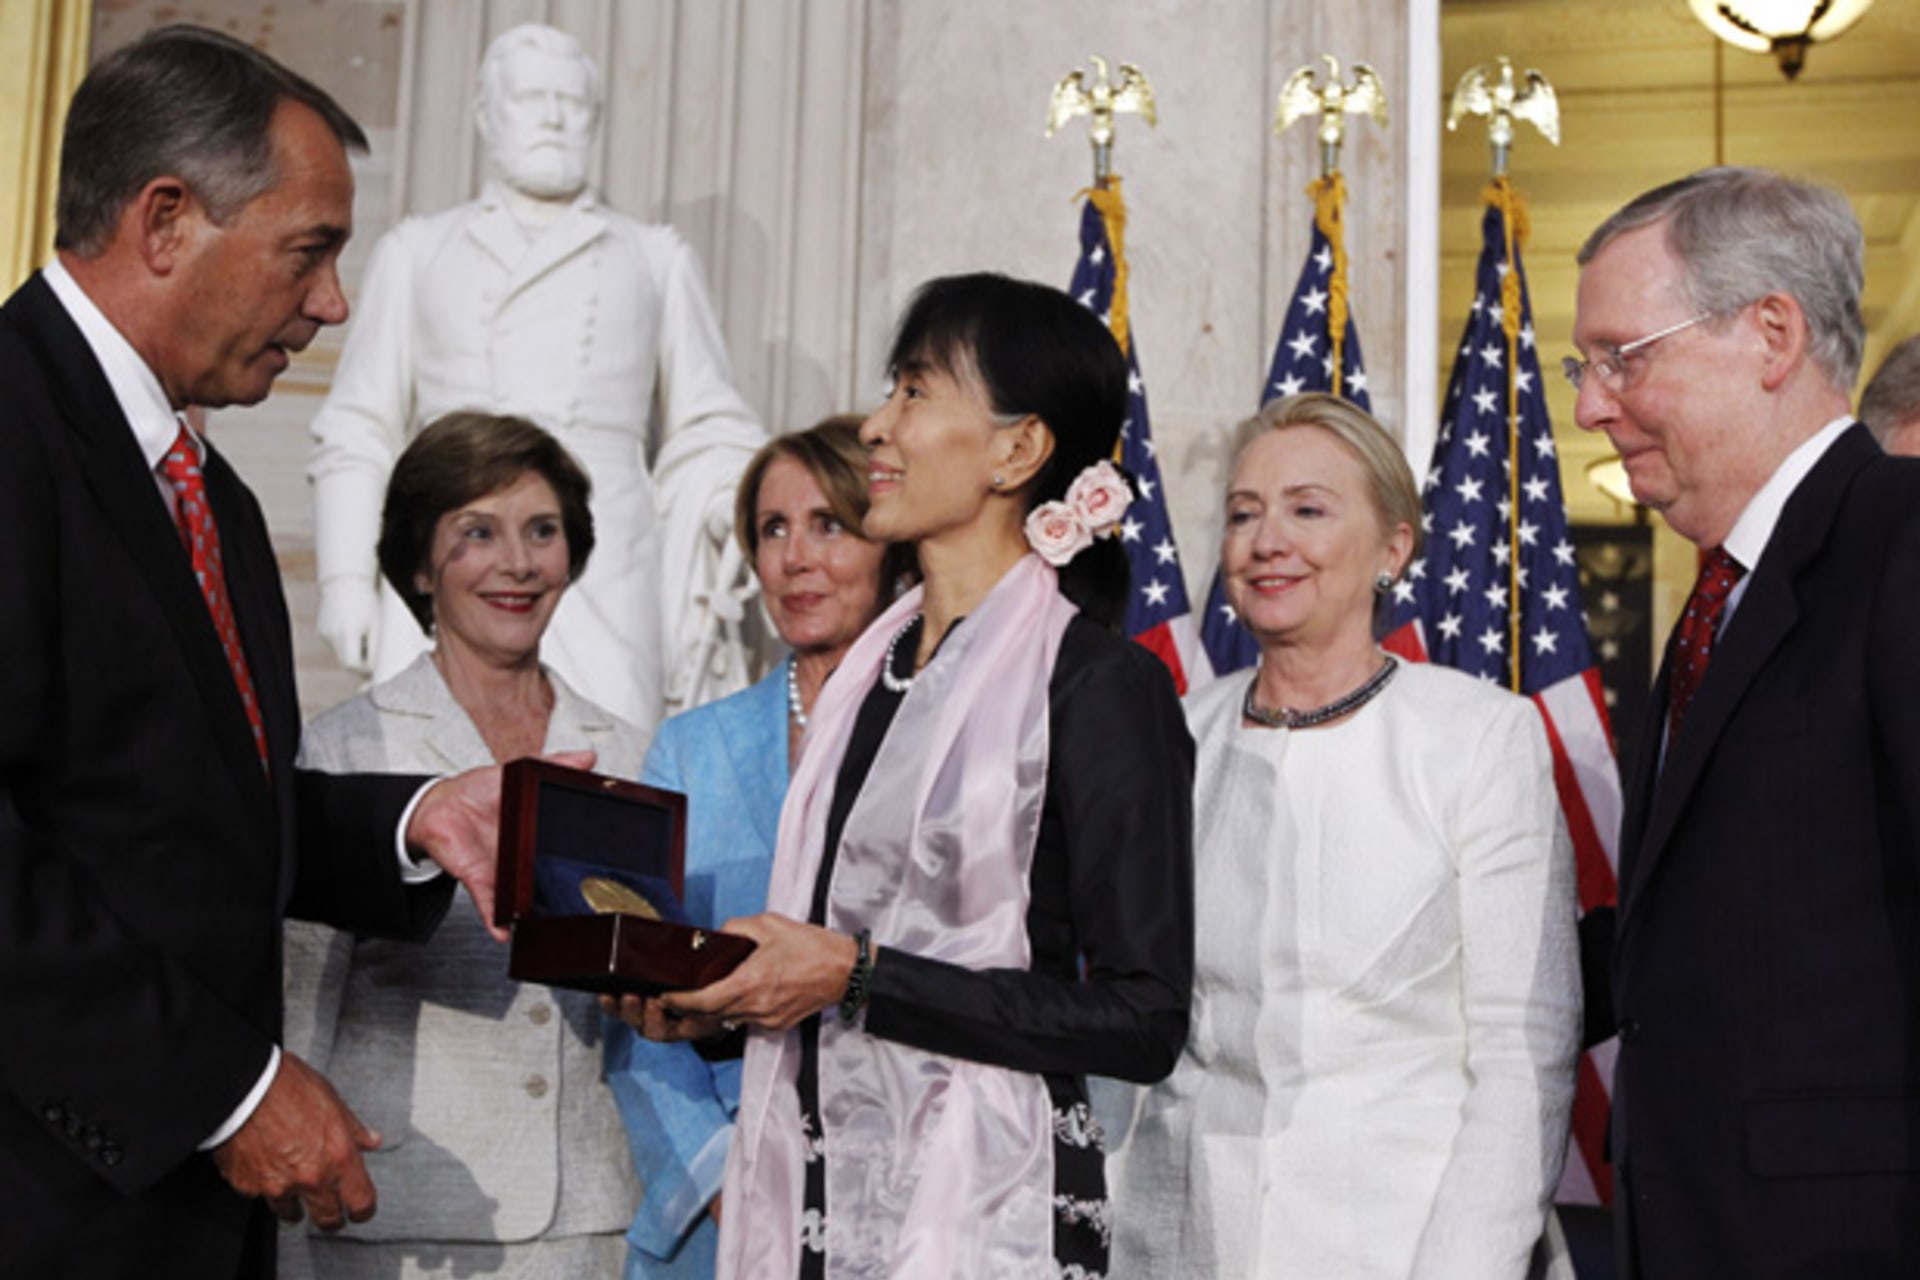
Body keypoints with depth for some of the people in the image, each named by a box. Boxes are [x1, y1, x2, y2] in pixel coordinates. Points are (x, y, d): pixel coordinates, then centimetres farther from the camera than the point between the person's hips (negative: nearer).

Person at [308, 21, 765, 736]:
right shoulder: (417, 254, 19)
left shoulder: (656, 262, 20)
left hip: (602, 586, 0)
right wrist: (346, 581, 6)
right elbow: (357, 431, 17)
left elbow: (708, 437, 19)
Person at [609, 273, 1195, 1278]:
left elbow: (1142, 1022, -16)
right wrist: (724, 1001, 2)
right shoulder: (873, 668, 11)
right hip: (812, 1193, 6)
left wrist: (857, 976, -16)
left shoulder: (1101, 684, -11)